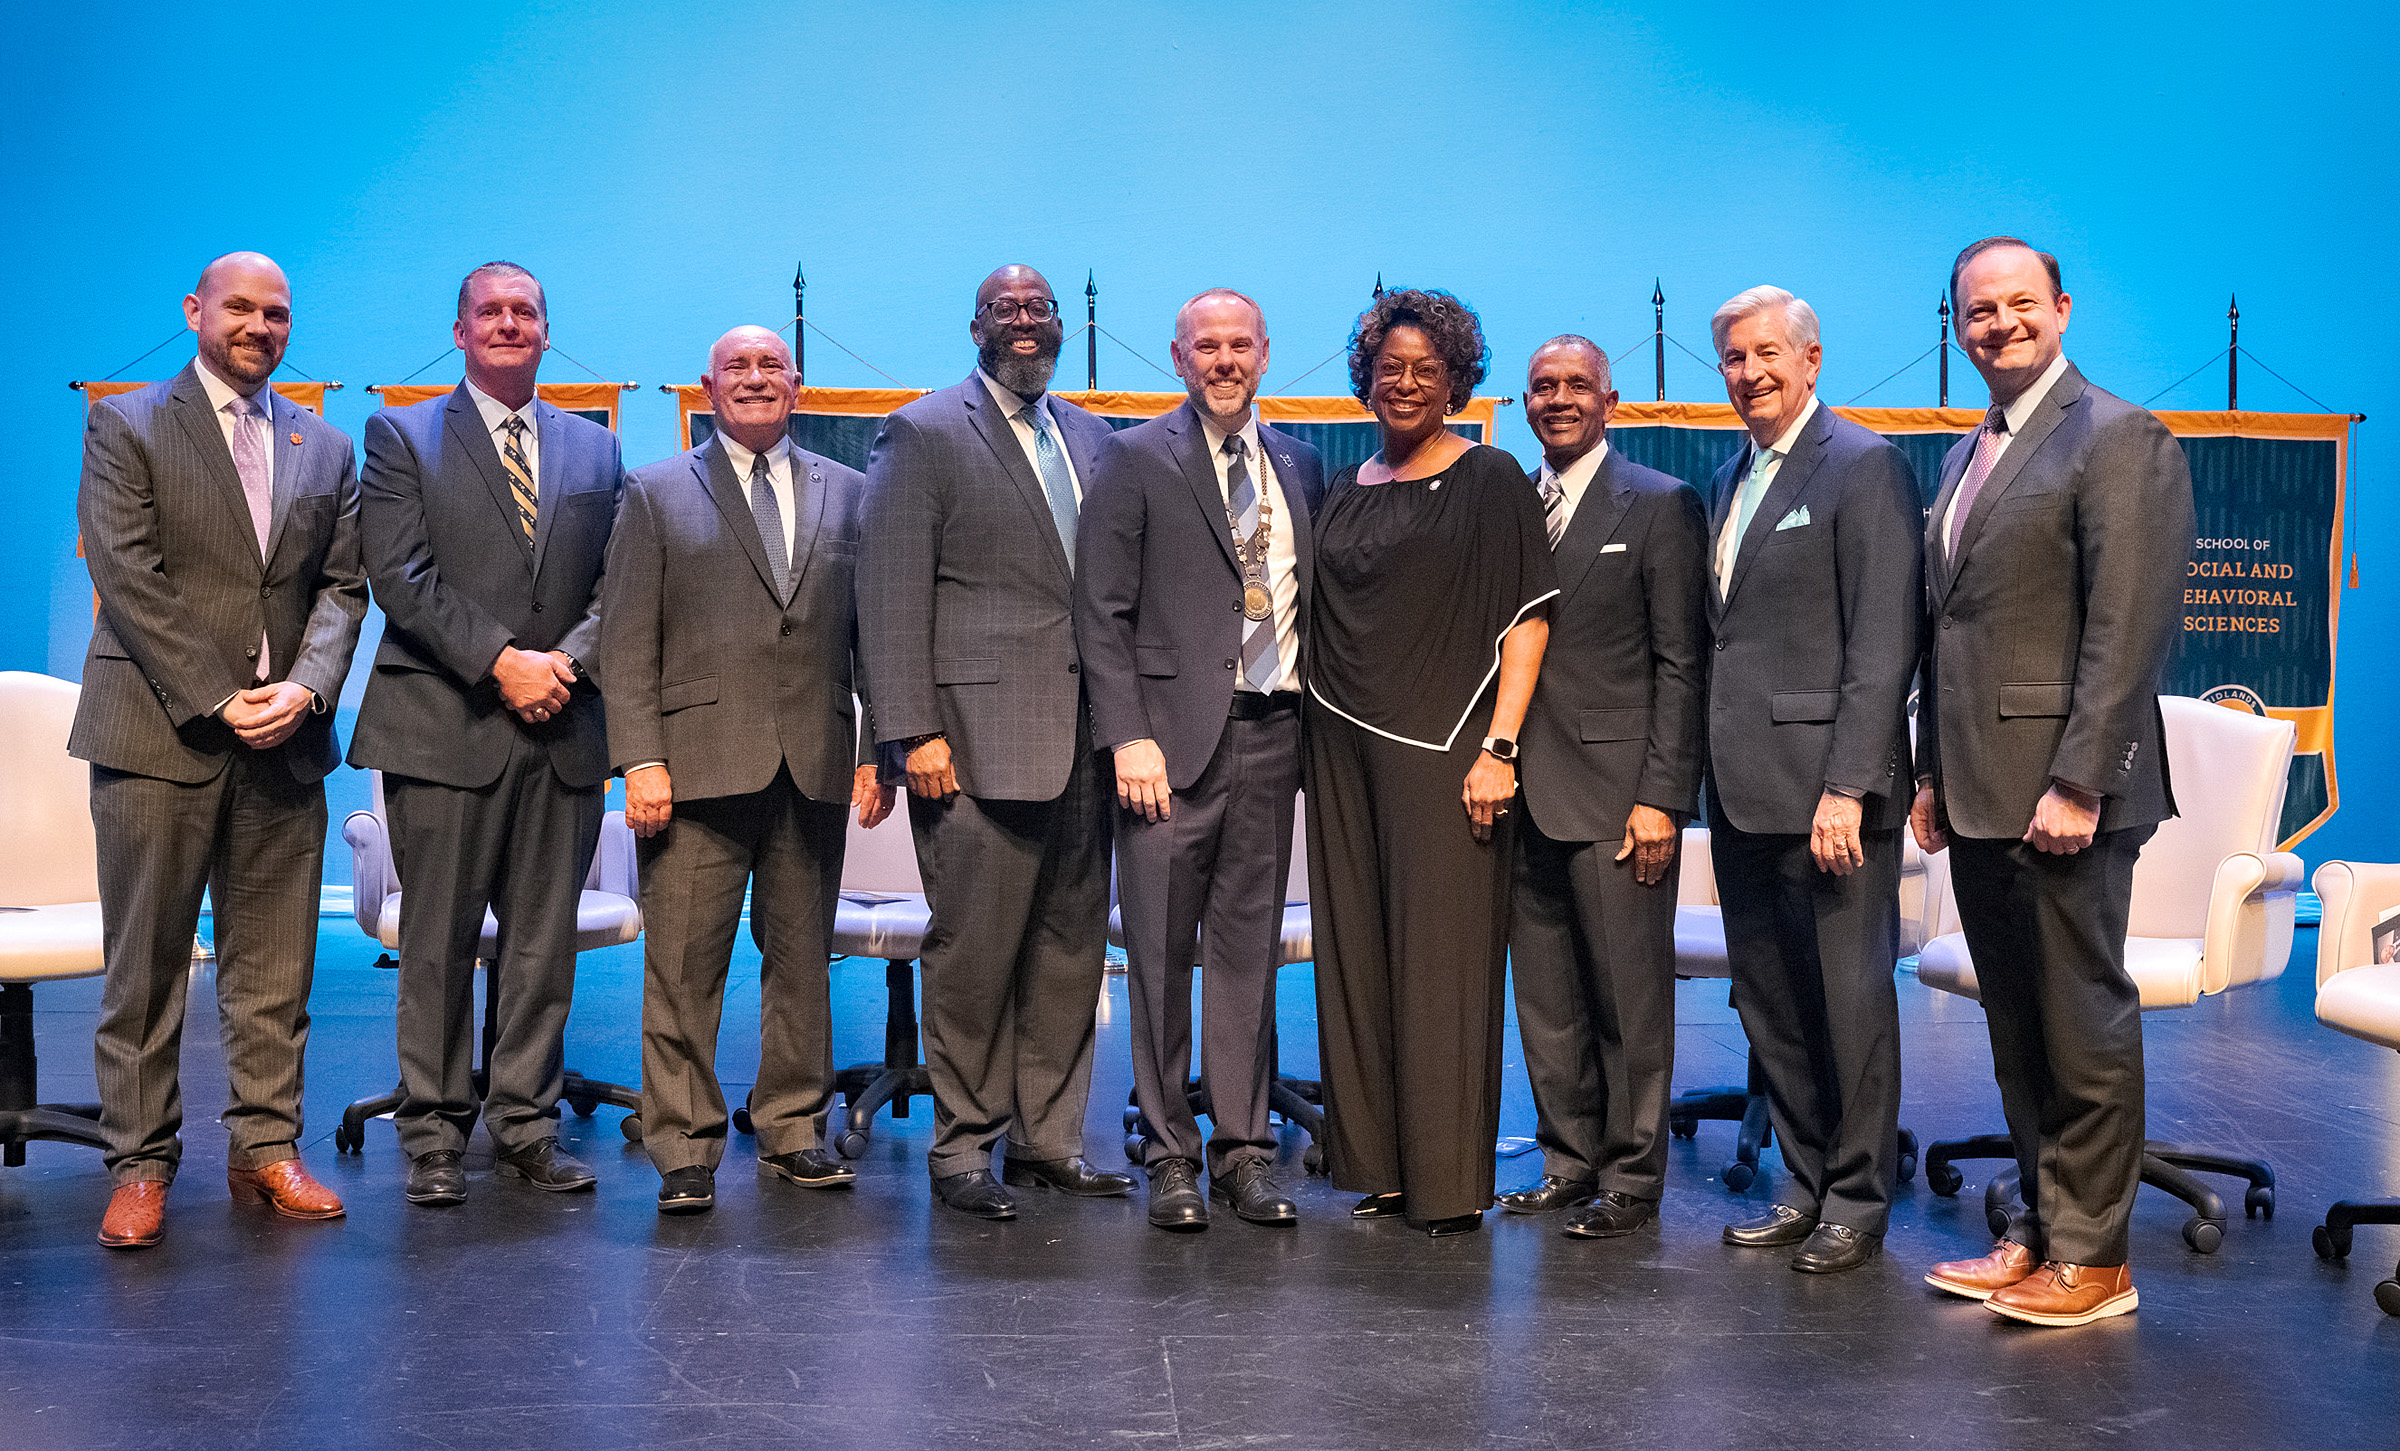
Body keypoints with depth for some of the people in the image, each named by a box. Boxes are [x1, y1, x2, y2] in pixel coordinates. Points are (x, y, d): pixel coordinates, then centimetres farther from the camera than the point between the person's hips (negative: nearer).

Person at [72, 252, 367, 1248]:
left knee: (274, 968, 7)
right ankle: (140, 1162, 13)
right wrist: (215, 700, -12)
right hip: (159, 732, -3)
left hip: (286, 738, 3)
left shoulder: (326, 449, 15)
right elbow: (128, 578, -6)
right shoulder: (125, 427, 3)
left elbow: (341, 587, 9)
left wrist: (306, 687, -9)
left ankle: (265, 1148, 17)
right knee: (145, 963, 3)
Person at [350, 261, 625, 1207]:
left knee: (544, 940, 6)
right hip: (445, 727, -3)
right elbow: (402, 579, -5)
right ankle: (434, 1136, 12)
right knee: (439, 943, 2)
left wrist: (568, 658, -8)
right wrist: (501, 660, -14)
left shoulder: (597, 449, 16)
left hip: (563, 729, 3)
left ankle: (525, 1125, 16)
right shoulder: (402, 437, 6)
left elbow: (618, 581, 10)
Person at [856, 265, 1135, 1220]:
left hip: (1081, 741, 6)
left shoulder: (1091, 437, 17)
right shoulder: (924, 435, -1)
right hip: (979, 741, -6)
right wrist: (914, 731, -13)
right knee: (974, 950, 0)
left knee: (1071, 946, 11)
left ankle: (1048, 1136, 23)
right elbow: (891, 596, -7)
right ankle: (962, 1146, 14)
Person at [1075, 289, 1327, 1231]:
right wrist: (1129, 738, -13)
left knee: (1250, 949, 9)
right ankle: (1170, 1154, 13)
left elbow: (1311, 602, 16)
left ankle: (1242, 1146, 19)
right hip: (1174, 738, -4)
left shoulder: (1299, 466, 15)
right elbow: (1102, 615, -4)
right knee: (1161, 952, 1)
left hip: (1272, 735, 4)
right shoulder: (1135, 461, 1)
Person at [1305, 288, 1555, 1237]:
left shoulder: (1490, 481, 0)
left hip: (1442, 752, -5)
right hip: (1346, 752, 6)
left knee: (1441, 960, -5)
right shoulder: (1344, 494, 16)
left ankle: (1449, 1182, 2)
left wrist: (1498, 746, -15)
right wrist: (1311, 745, 8)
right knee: (1357, 958, 6)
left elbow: (1526, 618, -6)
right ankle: (1379, 1166, 15)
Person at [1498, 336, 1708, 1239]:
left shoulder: (1662, 506, -1)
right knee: (1546, 997, 11)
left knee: (1630, 998, 2)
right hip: (1524, 793, 5)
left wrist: (1661, 797, -12)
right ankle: (1570, 1159, 25)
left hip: (1616, 794, -5)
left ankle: (1631, 1178, 14)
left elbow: (1682, 666, -6)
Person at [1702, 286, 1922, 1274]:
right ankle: (1806, 1183, 27)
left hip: (1824, 783, -8)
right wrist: (1711, 769, 11)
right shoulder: (1732, 477, 17)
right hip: (1743, 786, 8)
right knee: (1767, 997, 14)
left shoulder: (1864, 466, -8)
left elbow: (1883, 643, -15)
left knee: (1848, 994, 2)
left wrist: (1848, 785, -20)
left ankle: (1857, 1201, 15)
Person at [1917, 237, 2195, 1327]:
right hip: (1978, 796, 8)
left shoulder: (2119, 439, -8)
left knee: (2082, 1024, 1)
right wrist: (1934, 773, 15)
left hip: (2062, 795, -8)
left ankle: (2092, 1258, 12)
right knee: (2016, 1027, 14)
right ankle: (2039, 1229, 26)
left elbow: (2126, 632, -15)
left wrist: (2076, 783, -19)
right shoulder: (1965, 456, 18)